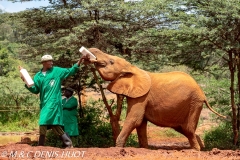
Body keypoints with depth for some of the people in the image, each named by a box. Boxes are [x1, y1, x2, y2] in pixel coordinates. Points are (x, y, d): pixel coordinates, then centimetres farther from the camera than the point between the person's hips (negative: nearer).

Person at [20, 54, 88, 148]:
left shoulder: (57, 71, 7)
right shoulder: (38, 76, 13)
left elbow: (71, 71, 9)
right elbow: (35, 90, 10)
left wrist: (80, 60, 1)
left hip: (53, 103, -5)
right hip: (44, 104, 5)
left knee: (43, 124, -14)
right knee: (55, 126, 4)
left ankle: (40, 147, -8)